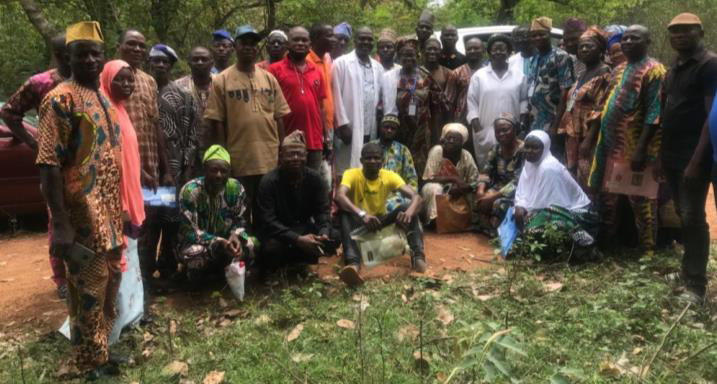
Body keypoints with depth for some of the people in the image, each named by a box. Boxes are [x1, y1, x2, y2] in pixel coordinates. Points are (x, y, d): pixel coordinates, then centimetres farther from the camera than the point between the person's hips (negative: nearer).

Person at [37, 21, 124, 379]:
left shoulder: (101, 97, 13)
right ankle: (91, 365, 18)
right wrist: (60, 224, -25)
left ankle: (100, 352, 36)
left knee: (110, 279, 19)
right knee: (88, 290, 2)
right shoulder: (61, 100, -14)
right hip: (81, 216, -9)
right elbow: (49, 164, -20)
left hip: (108, 213, 9)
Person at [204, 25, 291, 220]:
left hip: (270, 160, 3)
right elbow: (216, 123, -3)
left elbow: (278, 118, 11)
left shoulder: (269, 78, 9)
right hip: (239, 162, -3)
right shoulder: (221, 81, -2)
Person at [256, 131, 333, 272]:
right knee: (271, 248, -36)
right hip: (278, 232, -4)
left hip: (305, 228, 4)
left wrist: (323, 233, -31)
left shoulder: (315, 178, -3)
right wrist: (297, 239, -36)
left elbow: (323, 211, -8)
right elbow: (268, 221, -23)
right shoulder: (268, 182, -16)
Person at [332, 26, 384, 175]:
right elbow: (336, 95, -5)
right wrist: (343, 124, -11)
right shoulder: (342, 63, 0)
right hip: (349, 128, -5)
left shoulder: (378, 67, 15)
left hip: (371, 131, 5)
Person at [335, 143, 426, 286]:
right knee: (344, 213, -35)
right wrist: (362, 214, -52)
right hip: (358, 223, -2)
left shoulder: (389, 176, -8)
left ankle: (417, 256, -37)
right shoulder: (352, 174, -15)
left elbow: (416, 197, -20)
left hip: (380, 222, 2)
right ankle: (353, 264, -55)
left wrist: (409, 212, -44)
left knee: (407, 208, -22)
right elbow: (339, 196, -36)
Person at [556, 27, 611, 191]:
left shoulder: (604, 73, -8)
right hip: (575, 137, 9)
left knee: (587, 182, -9)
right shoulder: (583, 75, 18)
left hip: (588, 138, -9)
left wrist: (588, 139, -21)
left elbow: (600, 110, -16)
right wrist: (567, 132, 15)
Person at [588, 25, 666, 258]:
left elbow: (654, 113, -16)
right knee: (607, 197, 16)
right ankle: (605, 243, 30)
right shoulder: (620, 69, 17)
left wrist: (641, 148, -23)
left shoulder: (653, 70, -9)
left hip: (633, 147, -8)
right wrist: (598, 140, 15)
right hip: (610, 145, 8)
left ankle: (647, 251, 12)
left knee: (640, 200, 1)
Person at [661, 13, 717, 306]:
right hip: (672, 155, 8)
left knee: (693, 217, -6)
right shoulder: (674, 68, 15)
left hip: (693, 157, -7)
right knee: (682, 216, 14)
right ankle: (687, 271, 26)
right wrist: (661, 153, 12)